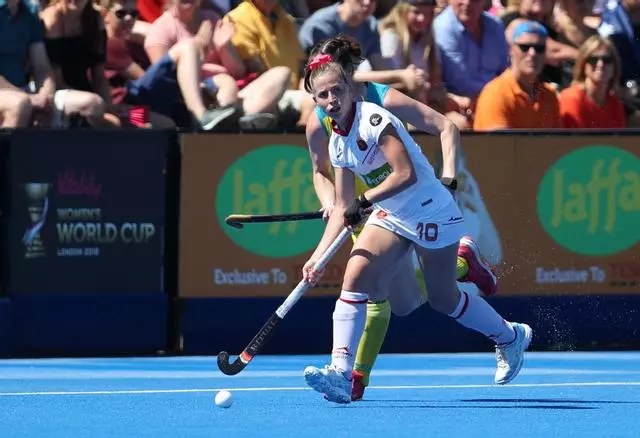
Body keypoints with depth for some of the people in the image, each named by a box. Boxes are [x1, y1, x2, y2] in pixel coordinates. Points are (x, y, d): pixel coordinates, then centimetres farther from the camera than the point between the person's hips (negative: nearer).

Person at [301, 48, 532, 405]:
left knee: (444, 300, 6)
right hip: (390, 218, 7)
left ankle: (511, 337, 34)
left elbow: (405, 174, -27)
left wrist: (363, 202, -32)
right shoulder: (337, 142, 4)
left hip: (431, 214, -7)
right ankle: (341, 372, -23)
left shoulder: (374, 119, -20)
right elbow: (343, 208, 6)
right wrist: (319, 255, -4)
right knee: (355, 278, -16)